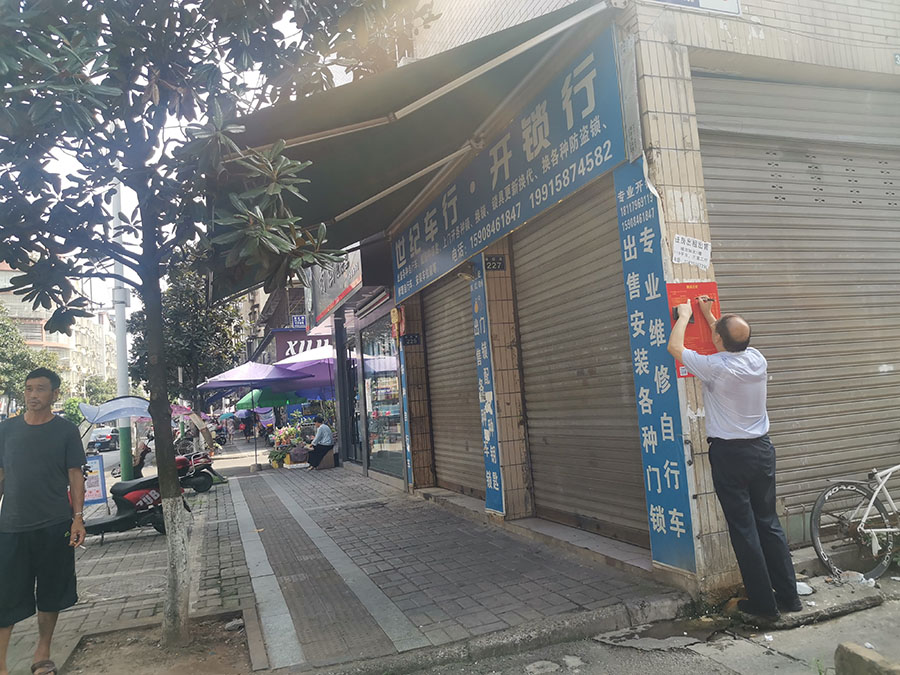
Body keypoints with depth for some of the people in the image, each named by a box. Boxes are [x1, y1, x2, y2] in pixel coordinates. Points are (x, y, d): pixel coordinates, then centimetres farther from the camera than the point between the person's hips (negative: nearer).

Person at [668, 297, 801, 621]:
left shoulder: (714, 366, -19)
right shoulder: (757, 359, -1)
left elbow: (674, 347, -4)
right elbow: (733, 345, 22)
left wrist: (684, 315, 10)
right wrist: (708, 315, 28)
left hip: (729, 454, -6)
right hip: (763, 449, 6)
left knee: (743, 529, 3)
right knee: (769, 523, 16)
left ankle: (763, 602, 11)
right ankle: (788, 595, 24)